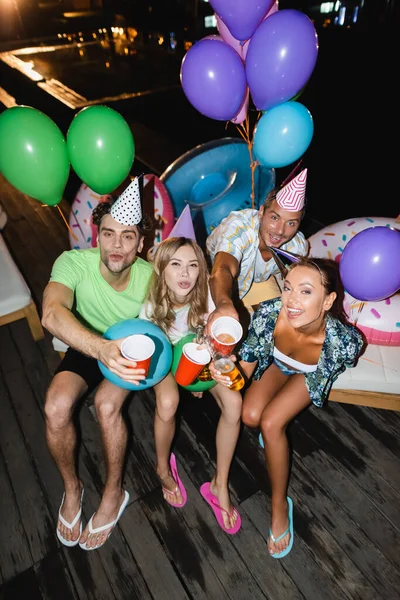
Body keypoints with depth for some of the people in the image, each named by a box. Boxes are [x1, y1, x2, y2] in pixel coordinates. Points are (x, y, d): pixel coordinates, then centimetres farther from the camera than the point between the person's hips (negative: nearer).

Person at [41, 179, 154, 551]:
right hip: (85, 347, 1)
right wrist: (102, 348, -64)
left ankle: (113, 495, 0)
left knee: (107, 403, -29)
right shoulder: (74, 263, -27)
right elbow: (51, 314, -46)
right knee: (56, 407, -24)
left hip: (131, 349, -1)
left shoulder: (150, 277, -24)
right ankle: (71, 489, 7)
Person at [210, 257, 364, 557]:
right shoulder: (268, 313, -38)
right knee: (250, 416, -16)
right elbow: (247, 364, -24)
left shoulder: (344, 339, -41)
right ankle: (280, 420, 23)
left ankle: (279, 505, 7)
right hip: (276, 363, 3)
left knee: (271, 424, -19)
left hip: (310, 375, -2)